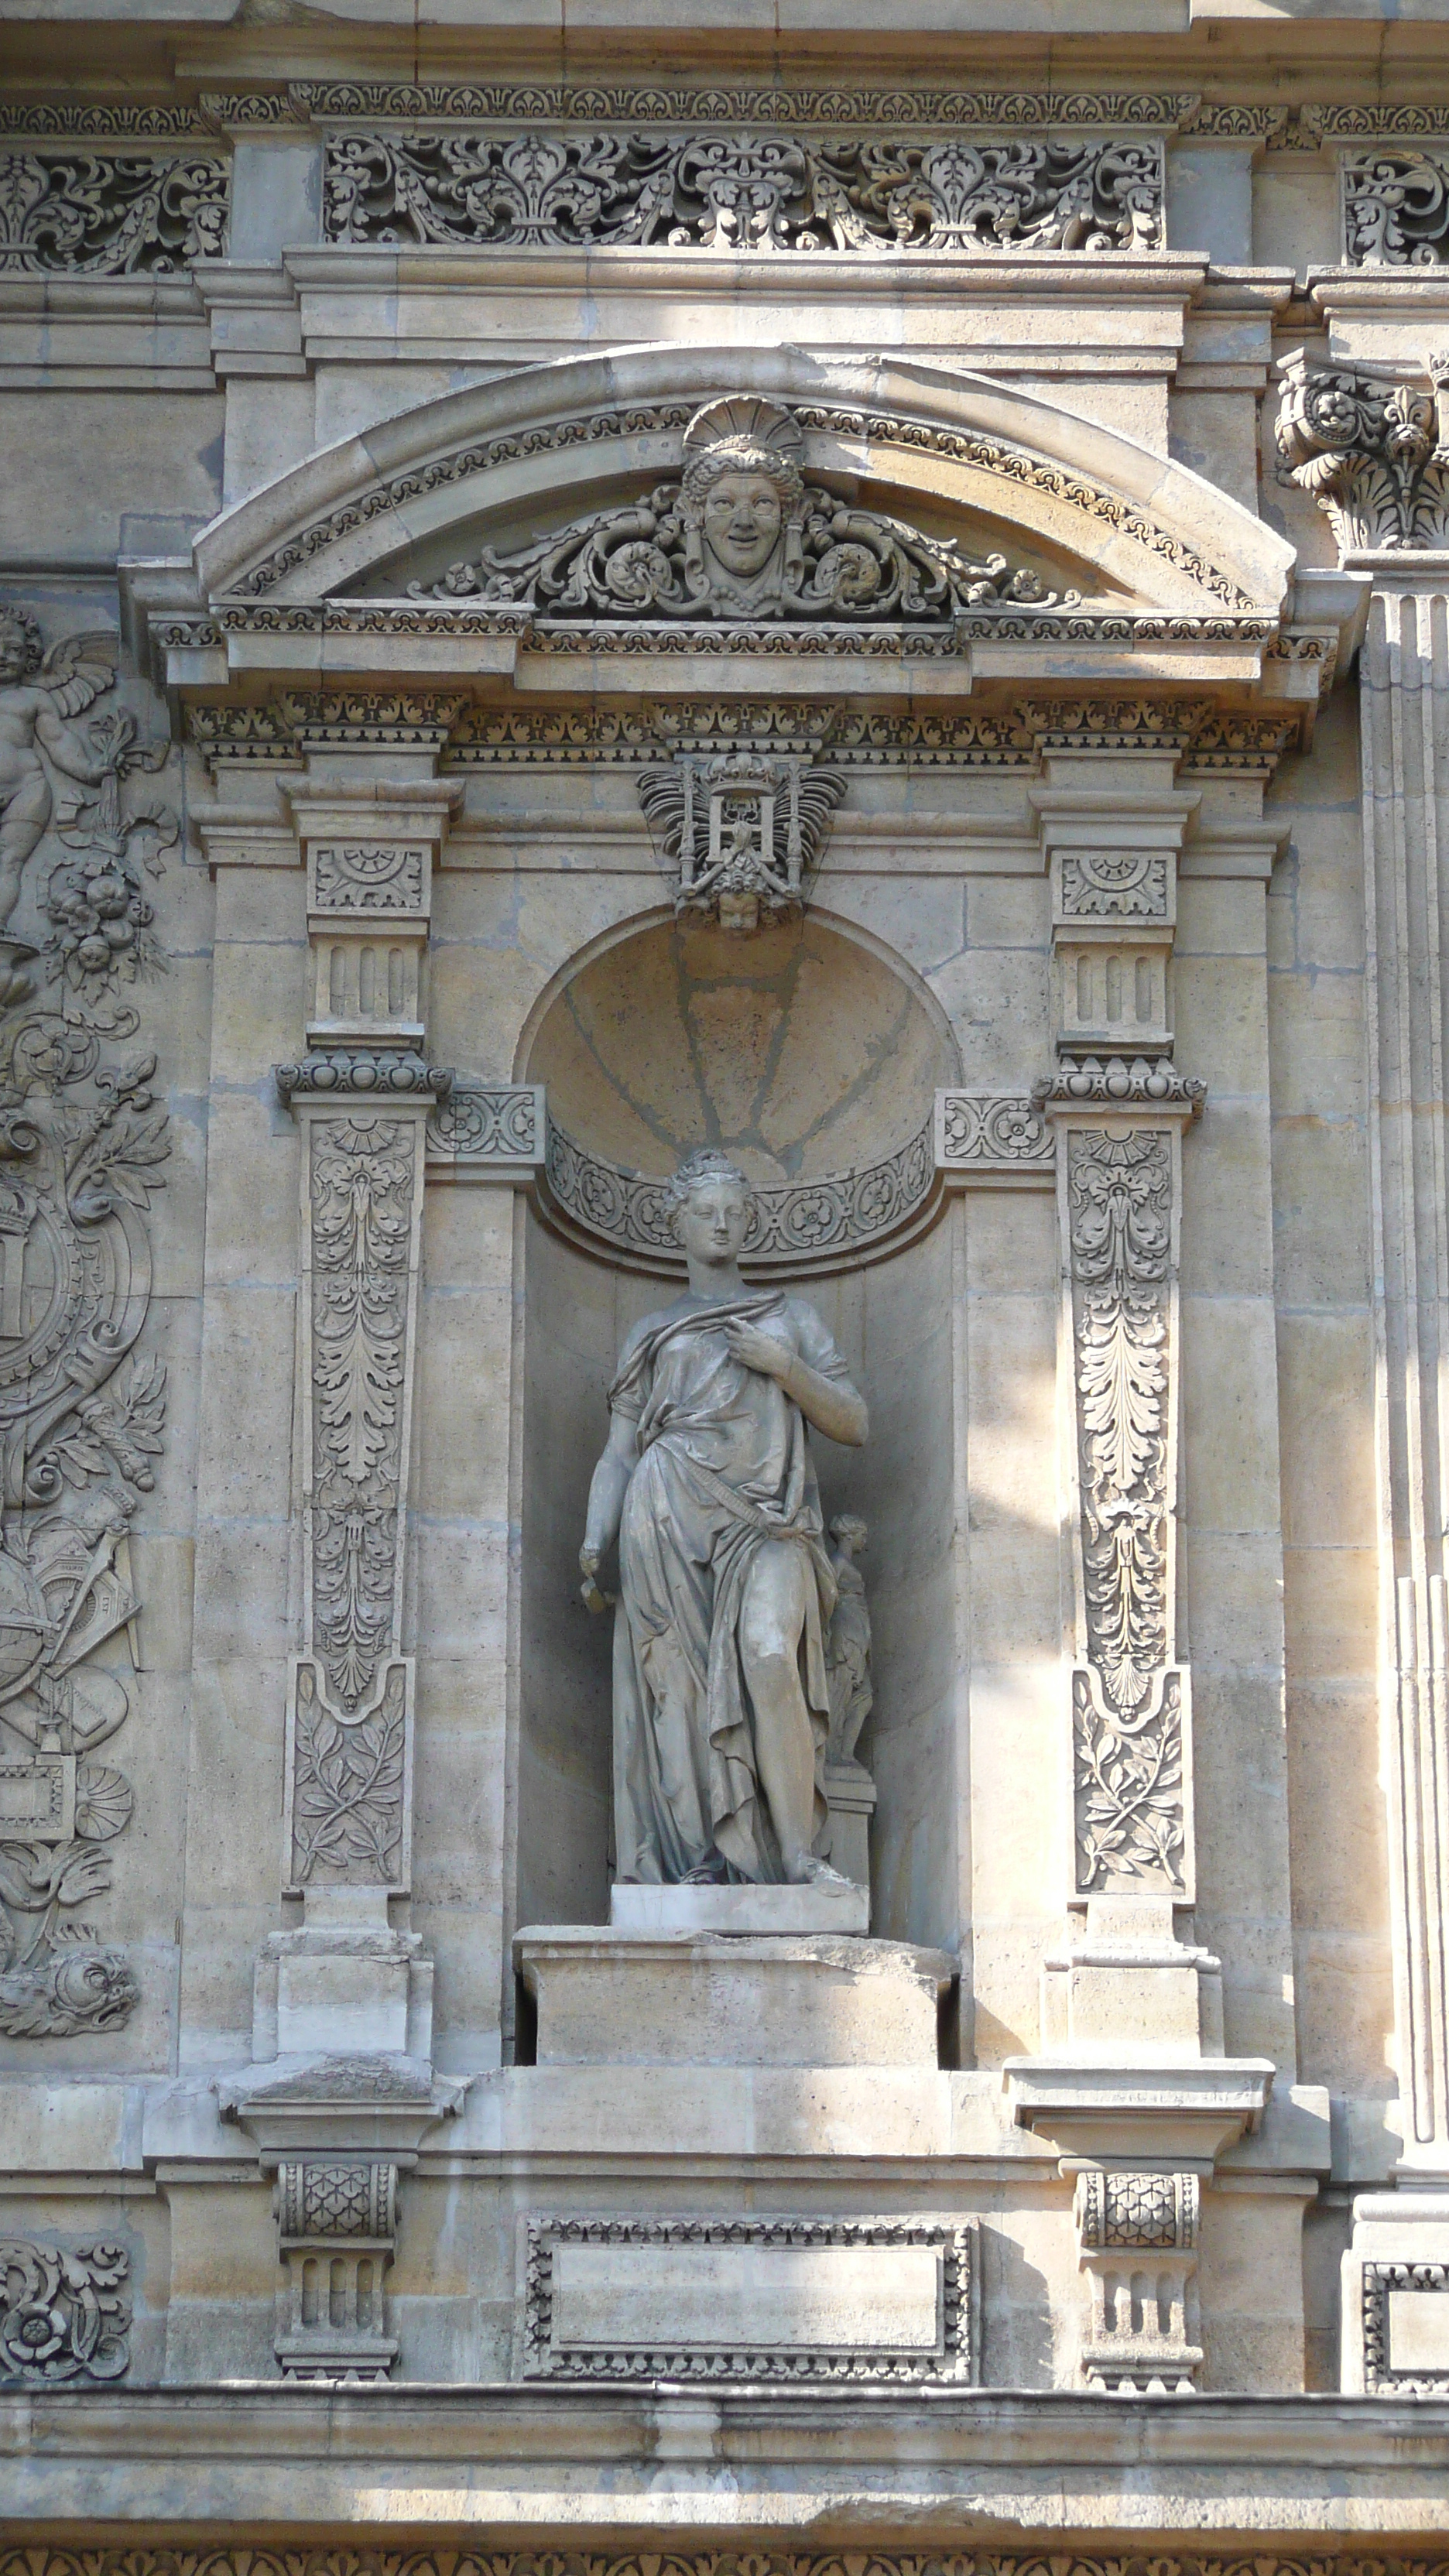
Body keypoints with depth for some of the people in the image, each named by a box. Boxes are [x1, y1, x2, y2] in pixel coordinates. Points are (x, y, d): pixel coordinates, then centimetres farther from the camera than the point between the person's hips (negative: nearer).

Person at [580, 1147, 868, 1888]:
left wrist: (784, 1365, 0)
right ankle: (699, 1850, -14)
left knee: (768, 1656, -25)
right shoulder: (650, 1334, 21)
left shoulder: (791, 1317, 23)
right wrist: (595, 1542, -1)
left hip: (767, 1522, -1)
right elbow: (618, 1452, 15)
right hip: (671, 1513, 1)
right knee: (680, 1674, -12)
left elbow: (853, 1424, 16)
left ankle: (795, 1853, -24)